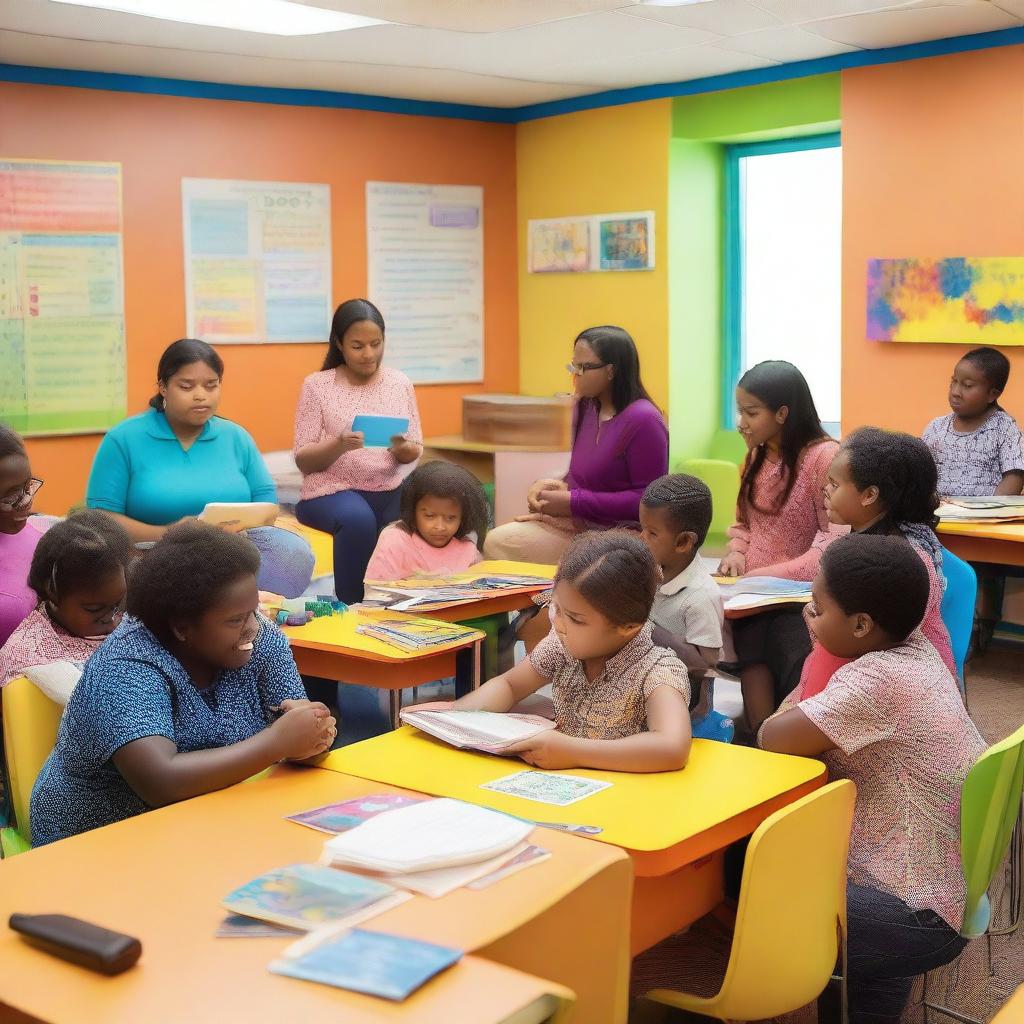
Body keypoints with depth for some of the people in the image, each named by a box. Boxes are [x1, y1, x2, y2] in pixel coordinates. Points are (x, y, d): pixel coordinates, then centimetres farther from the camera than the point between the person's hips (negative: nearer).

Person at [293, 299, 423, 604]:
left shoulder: (400, 382, 8)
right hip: (333, 489, -3)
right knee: (358, 518, -36)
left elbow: (416, 452, 10)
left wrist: (402, 449, -14)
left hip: (392, 488, 3)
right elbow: (303, 460, -3)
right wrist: (339, 445, -23)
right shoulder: (317, 385, 0)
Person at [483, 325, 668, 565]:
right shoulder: (586, 408, 9)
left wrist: (574, 502, -18)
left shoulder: (642, 420, -16)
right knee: (497, 542, -12)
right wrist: (562, 487, -3)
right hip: (579, 523, 8)